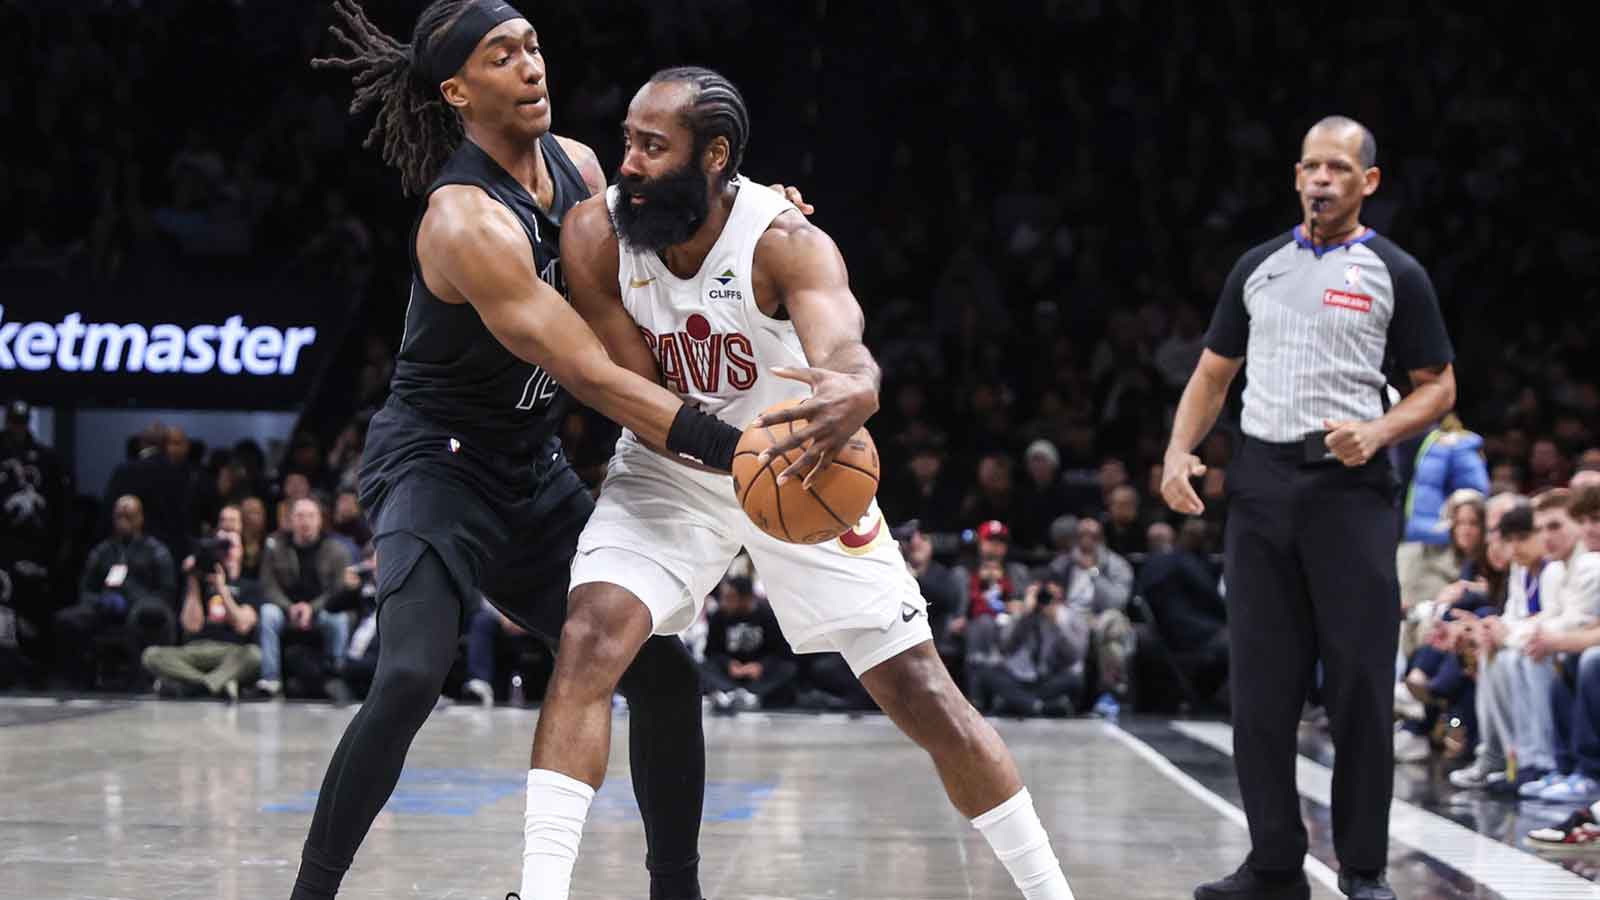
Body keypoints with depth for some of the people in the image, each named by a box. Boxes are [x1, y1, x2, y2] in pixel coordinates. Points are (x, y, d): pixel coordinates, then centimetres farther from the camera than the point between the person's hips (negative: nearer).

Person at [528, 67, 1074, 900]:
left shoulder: (784, 242, -29)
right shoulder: (594, 235, -20)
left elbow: (844, 350, -48)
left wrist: (855, 392, -72)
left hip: (802, 474, -2)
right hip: (670, 466, 2)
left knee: (925, 696, -1)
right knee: (587, 647, -23)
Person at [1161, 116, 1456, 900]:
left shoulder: (1395, 274, 2)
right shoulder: (1259, 267, 13)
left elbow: (1438, 387, 4)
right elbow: (1213, 373, 18)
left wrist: (1378, 431, -15)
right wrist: (1179, 453, 2)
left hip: (1349, 487, -3)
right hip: (1261, 481, 4)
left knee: (1361, 683, -3)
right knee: (1262, 686, 3)